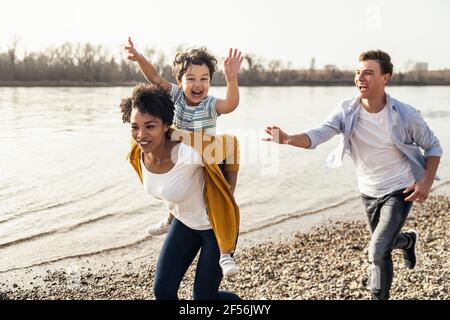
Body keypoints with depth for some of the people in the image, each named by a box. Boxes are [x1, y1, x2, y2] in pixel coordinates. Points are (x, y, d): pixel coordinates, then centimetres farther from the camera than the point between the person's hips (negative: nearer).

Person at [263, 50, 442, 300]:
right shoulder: (347, 112, -15)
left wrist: (427, 182, -17)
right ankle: (408, 240, 61)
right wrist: (288, 139, -50)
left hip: (400, 191, -4)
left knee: (378, 251, -18)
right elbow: (317, 135, -30)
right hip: (369, 192, 4)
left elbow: (433, 146, -5)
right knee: (383, 244, 25)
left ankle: (379, 296, 6)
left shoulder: (405, 115, -20)